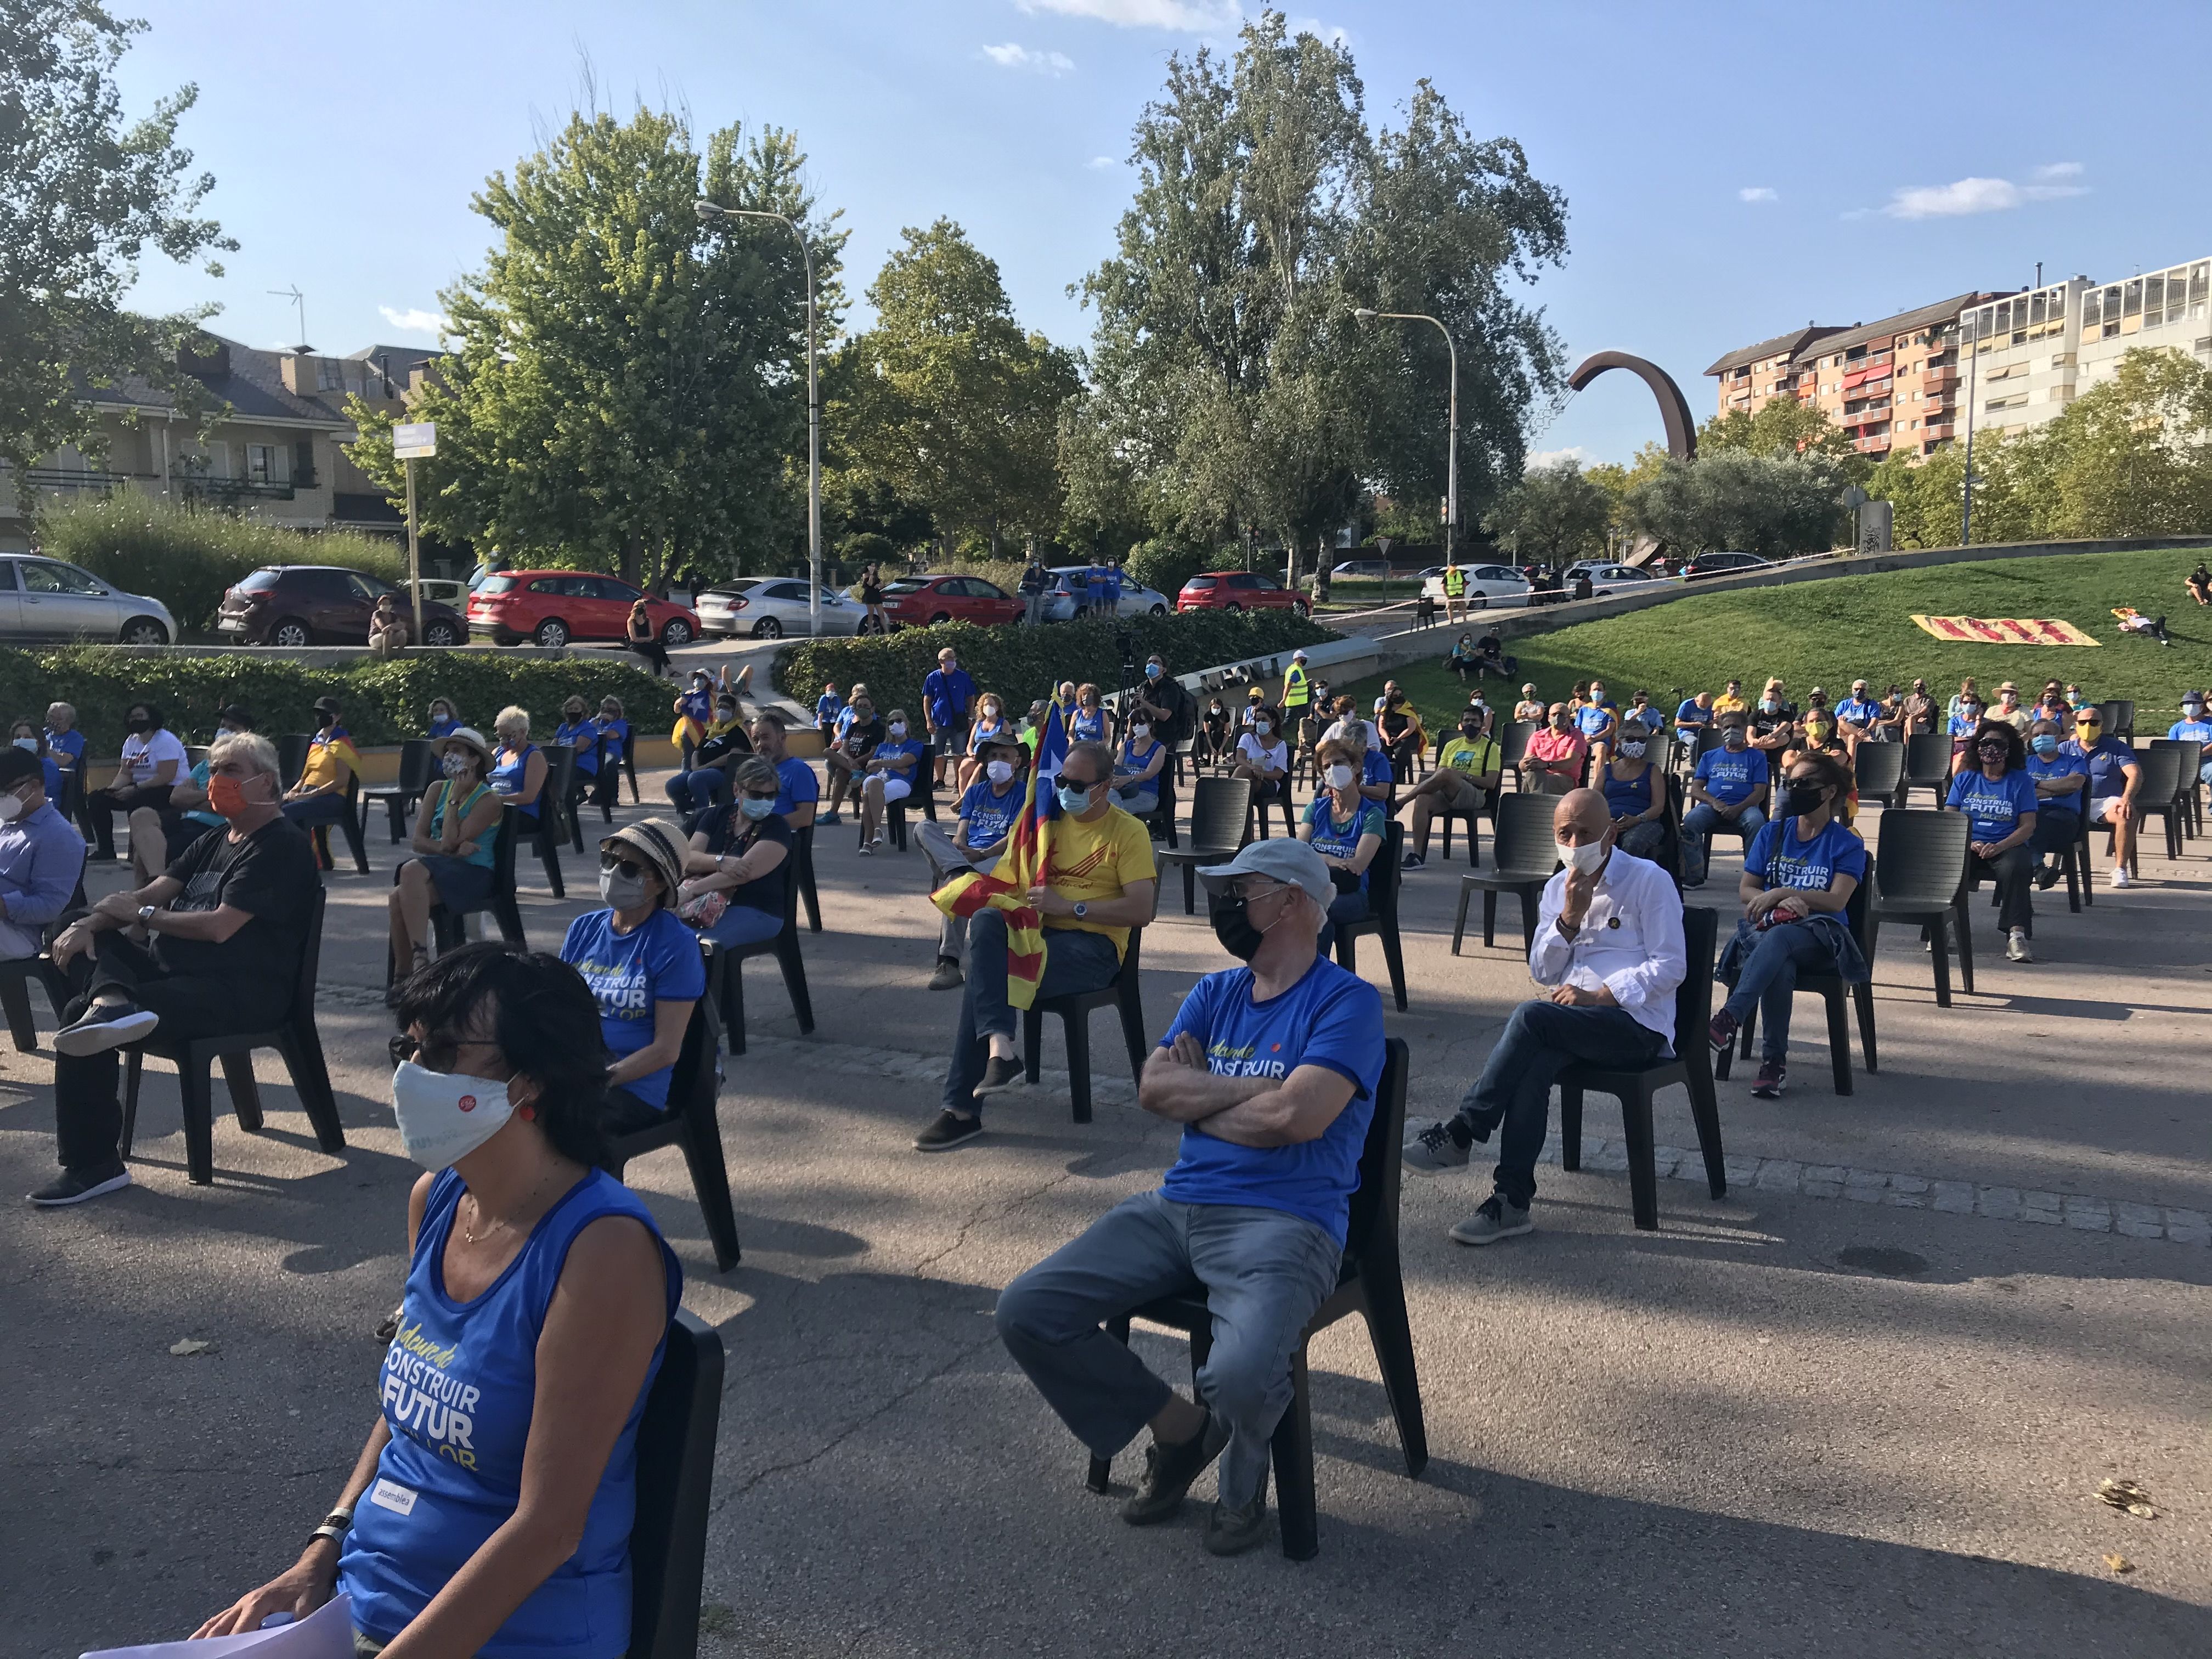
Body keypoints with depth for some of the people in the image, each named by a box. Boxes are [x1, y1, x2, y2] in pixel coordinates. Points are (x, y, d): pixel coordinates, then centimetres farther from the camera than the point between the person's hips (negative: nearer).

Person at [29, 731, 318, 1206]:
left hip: (240, 990, -10)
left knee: (80, 1014, -24)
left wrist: (139, 915, -5)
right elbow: (150, 896, 12)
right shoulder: (212, 842, 21)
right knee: (79, 939, -5)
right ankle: (111, 1001, -35)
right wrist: (91, 923, -7)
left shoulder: (282, 847, -9)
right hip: (174, 970, 10)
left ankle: (93, 1164, -22)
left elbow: (219, 926, -18)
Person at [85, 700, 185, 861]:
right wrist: (113, 789, -13)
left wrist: (135, 789, -25)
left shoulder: (166, 740, -14)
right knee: (95, 799, -2)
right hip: (138, 788, 9)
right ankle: (105, 849, 3)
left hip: (168, 790, -9)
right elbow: (125, 773, 8)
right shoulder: (131, 741, 13)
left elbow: (166, 776, -23)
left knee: (135, 801, -37)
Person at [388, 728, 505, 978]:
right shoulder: (437, 789, 13)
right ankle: (402, 973, -21)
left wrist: (455, 798, -8)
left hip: (472, 875, -5)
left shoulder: (489, 800, -5)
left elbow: (450, 842, -14)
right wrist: (451, 850, -13)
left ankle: (420, 955, -38)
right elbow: (418, 840, 5)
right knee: (398, 898, -29)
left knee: (412, 870, -34)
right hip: (437, 868, 5)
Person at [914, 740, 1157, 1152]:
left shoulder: (1128, 832, -2)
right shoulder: (1050, 821, 16)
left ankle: (963, 1109, -20)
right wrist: (1018, 900, -4)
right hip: (1042, 932, 6)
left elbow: (1141, 910, -11)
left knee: (985, 975, -25)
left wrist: (1068, 905, -17)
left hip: (1093, 945, -6)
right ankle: (999, 1048, -37)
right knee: (985, 922, -29)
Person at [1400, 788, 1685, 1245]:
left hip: (1638, 1024, -4)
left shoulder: (1649, 881, -2)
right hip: (1572, 1019, 5)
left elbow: (1670, 966, -9)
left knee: (1532, 1016, -32)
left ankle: (1460, 1134, -25)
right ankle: (1512, 1202, -33)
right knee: (1534, 1063, -32)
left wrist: (1599, 995, -18)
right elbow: (1542, 973, 9)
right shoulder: (1557, 888, 15)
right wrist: (1569, 917, -7)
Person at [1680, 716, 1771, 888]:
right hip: (1712, 806, 2)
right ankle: (1695, 877, -25)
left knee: (1757, 822, -36)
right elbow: (1696, 789, 13)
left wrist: (1738, 809, -15)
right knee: (1690, 821, -31)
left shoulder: (1756, 757, 15)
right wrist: (1714, 802, -9)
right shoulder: (1709, 756, 22)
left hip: (1744, 807, -2)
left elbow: (1760, 792, 4)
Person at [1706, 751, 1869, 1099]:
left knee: (1778, 938, -41)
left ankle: (1730, 1018, -53)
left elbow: (1836, 900, -7)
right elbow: (1745, 890, 12)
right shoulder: (1772, 834, 16)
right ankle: (1774, 1060, -34)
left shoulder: (1847, 844, 6)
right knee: (1780, 966, -37)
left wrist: (1782, 892, -15)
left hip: (1819, 936, -2)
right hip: (1765, 926, 2)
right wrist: (1779, 902, -9)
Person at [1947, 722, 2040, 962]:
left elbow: (2028, 826, 1)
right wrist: (1968, 843, -13)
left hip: (2008, 846, -1)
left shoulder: (2021, 780, 9)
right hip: (1967, 845, 1)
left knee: (2015, 868, -36)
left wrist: (2000, 846, -17)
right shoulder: (1965, 779, 15)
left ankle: (2016, 935, -39)